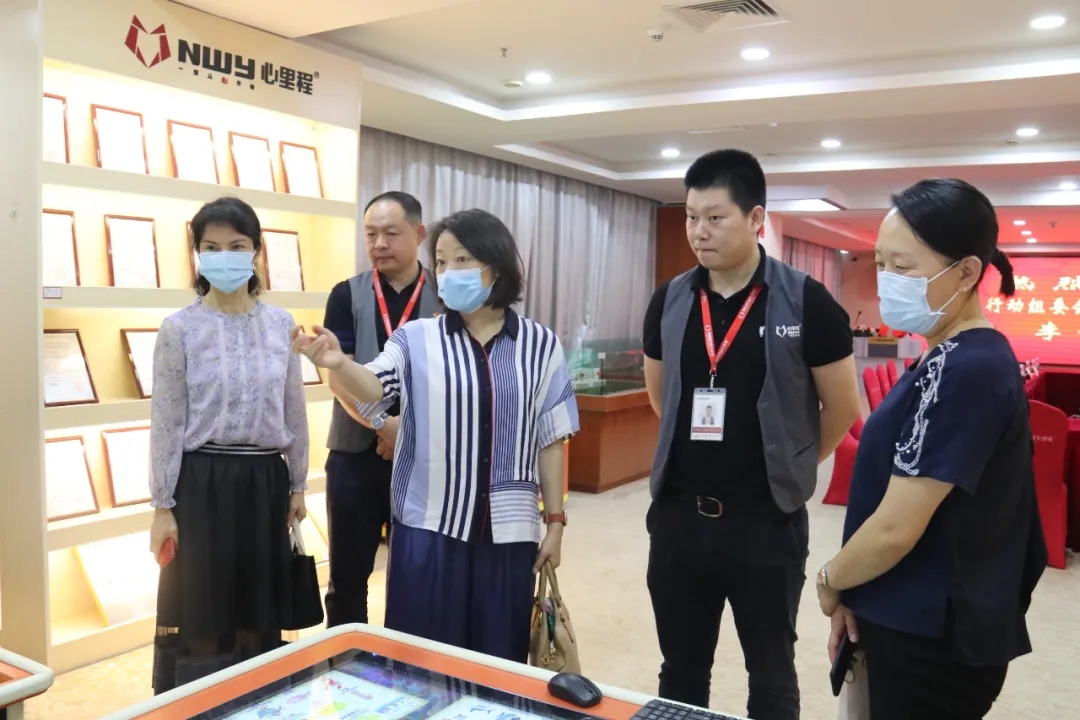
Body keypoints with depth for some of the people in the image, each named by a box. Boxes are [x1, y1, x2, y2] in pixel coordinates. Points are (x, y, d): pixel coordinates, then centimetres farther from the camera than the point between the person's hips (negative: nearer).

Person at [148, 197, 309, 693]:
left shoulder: (281, 324, 3)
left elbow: (294, 411, 8)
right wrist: (162, 506, -5)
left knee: (261, 614, 13)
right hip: (203, 481, -3)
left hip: (265, 480, 3)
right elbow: (166, 422, -4)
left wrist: (297, 486, 10)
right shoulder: (180, 328, -5)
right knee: (199, 617, 6)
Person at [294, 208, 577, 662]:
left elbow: (550, 440, 4)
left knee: (499, 663, 12)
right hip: (430, 527, 0)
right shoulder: (417, 338, 0)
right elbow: (375, 389, -18)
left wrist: (555, 521, 4)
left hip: (508, 531, 1)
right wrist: (338, 364, -39)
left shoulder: (540, 344, 1)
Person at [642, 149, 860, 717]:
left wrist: (788, 465, 10)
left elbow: (842, 407, -2)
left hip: (766, 520, -3)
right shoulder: (669, 301, 1)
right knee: (681, 670, 18)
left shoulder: (806, 302, -11)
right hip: (678, 515, 4)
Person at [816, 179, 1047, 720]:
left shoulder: (963, 371, -24)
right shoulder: (954, 360, 7)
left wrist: (830, 582, -6)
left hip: (933, 640, -9)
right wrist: (856, 594, 5)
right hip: (924, 625, 9)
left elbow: (896, 529, -24)